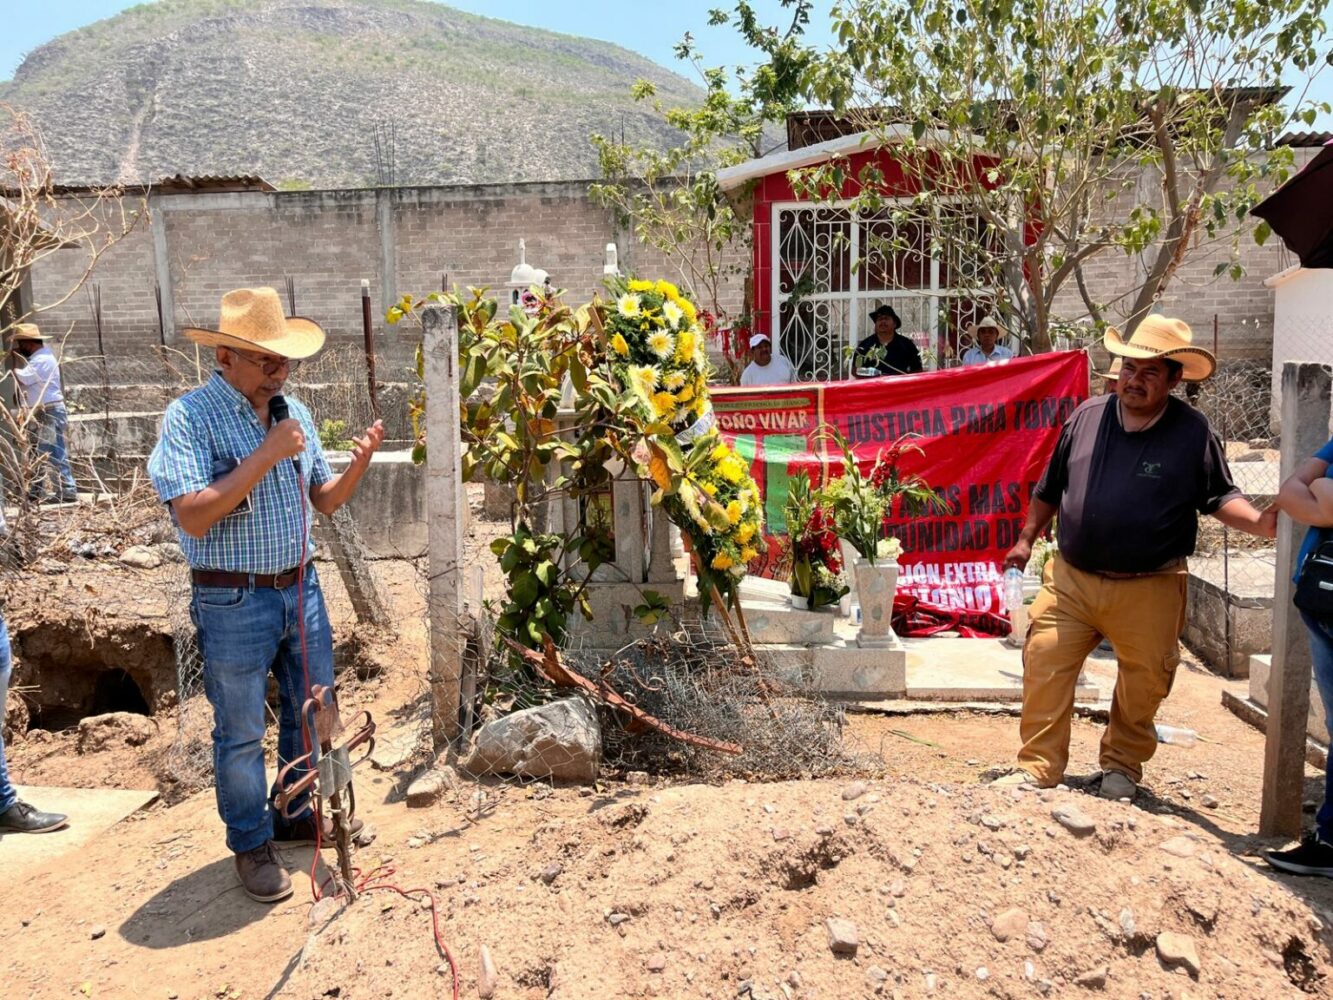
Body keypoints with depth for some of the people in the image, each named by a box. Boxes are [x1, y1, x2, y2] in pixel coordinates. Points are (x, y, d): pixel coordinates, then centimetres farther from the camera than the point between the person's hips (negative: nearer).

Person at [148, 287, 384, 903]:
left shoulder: (294, 414, 5)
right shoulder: (191, 416, -13)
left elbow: (325, 500, 11)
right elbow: (193, 517, -24)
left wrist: (360, 462, -8)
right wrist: (266, 456, -25)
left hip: (300, 589, 6)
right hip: (234, 603, -6)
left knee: (312, 713, 18)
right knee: (241, 732, 8)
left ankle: (297, 817, 38)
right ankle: (252, 844, 26)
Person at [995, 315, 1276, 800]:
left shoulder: (1193, 431, -4)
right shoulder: (1087, 415, 3)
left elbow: (1219, 497, 4)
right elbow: (1050, 487, 13)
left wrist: (1261, 523, -16)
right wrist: (1026, 540, 19)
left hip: (1149, 590, -1)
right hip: (1071, 578, 2)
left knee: (1143, 682, 11)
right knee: (1044, 666, -2)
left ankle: (1122, 765, 33)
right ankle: (1038, 767, 11)